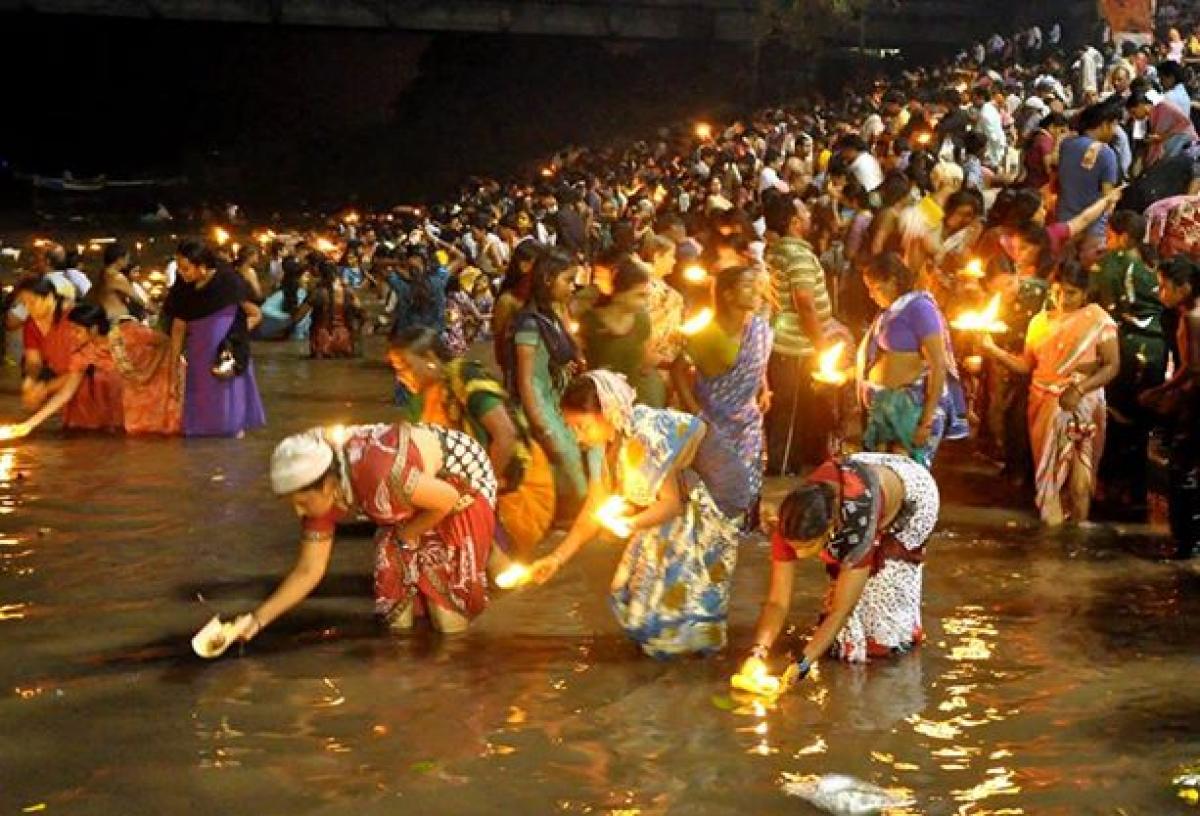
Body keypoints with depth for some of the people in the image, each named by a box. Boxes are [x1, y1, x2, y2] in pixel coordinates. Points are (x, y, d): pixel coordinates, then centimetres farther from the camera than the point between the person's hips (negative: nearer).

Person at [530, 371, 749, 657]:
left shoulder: (646, 436, -31)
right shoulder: (614, 445, -4)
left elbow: (672, 503, -25)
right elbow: (595, 509, 1)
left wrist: (630, 524, -37)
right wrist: (558, 557, -3)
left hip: (713, 499, -8)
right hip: (687, 499, 8)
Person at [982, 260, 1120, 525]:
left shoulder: (1098, 320, -5)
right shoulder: (1040, 321, 9)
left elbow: (1112, 365, -9)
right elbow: (1026, 365, 7)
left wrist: (1080, 389, -21)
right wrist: (993, 350, -6)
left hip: (1081, 406, -4)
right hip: (1045, 405, 4)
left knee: (1078, 472, -2)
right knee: (1048, 469, 5)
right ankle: (1051, 530, 12)